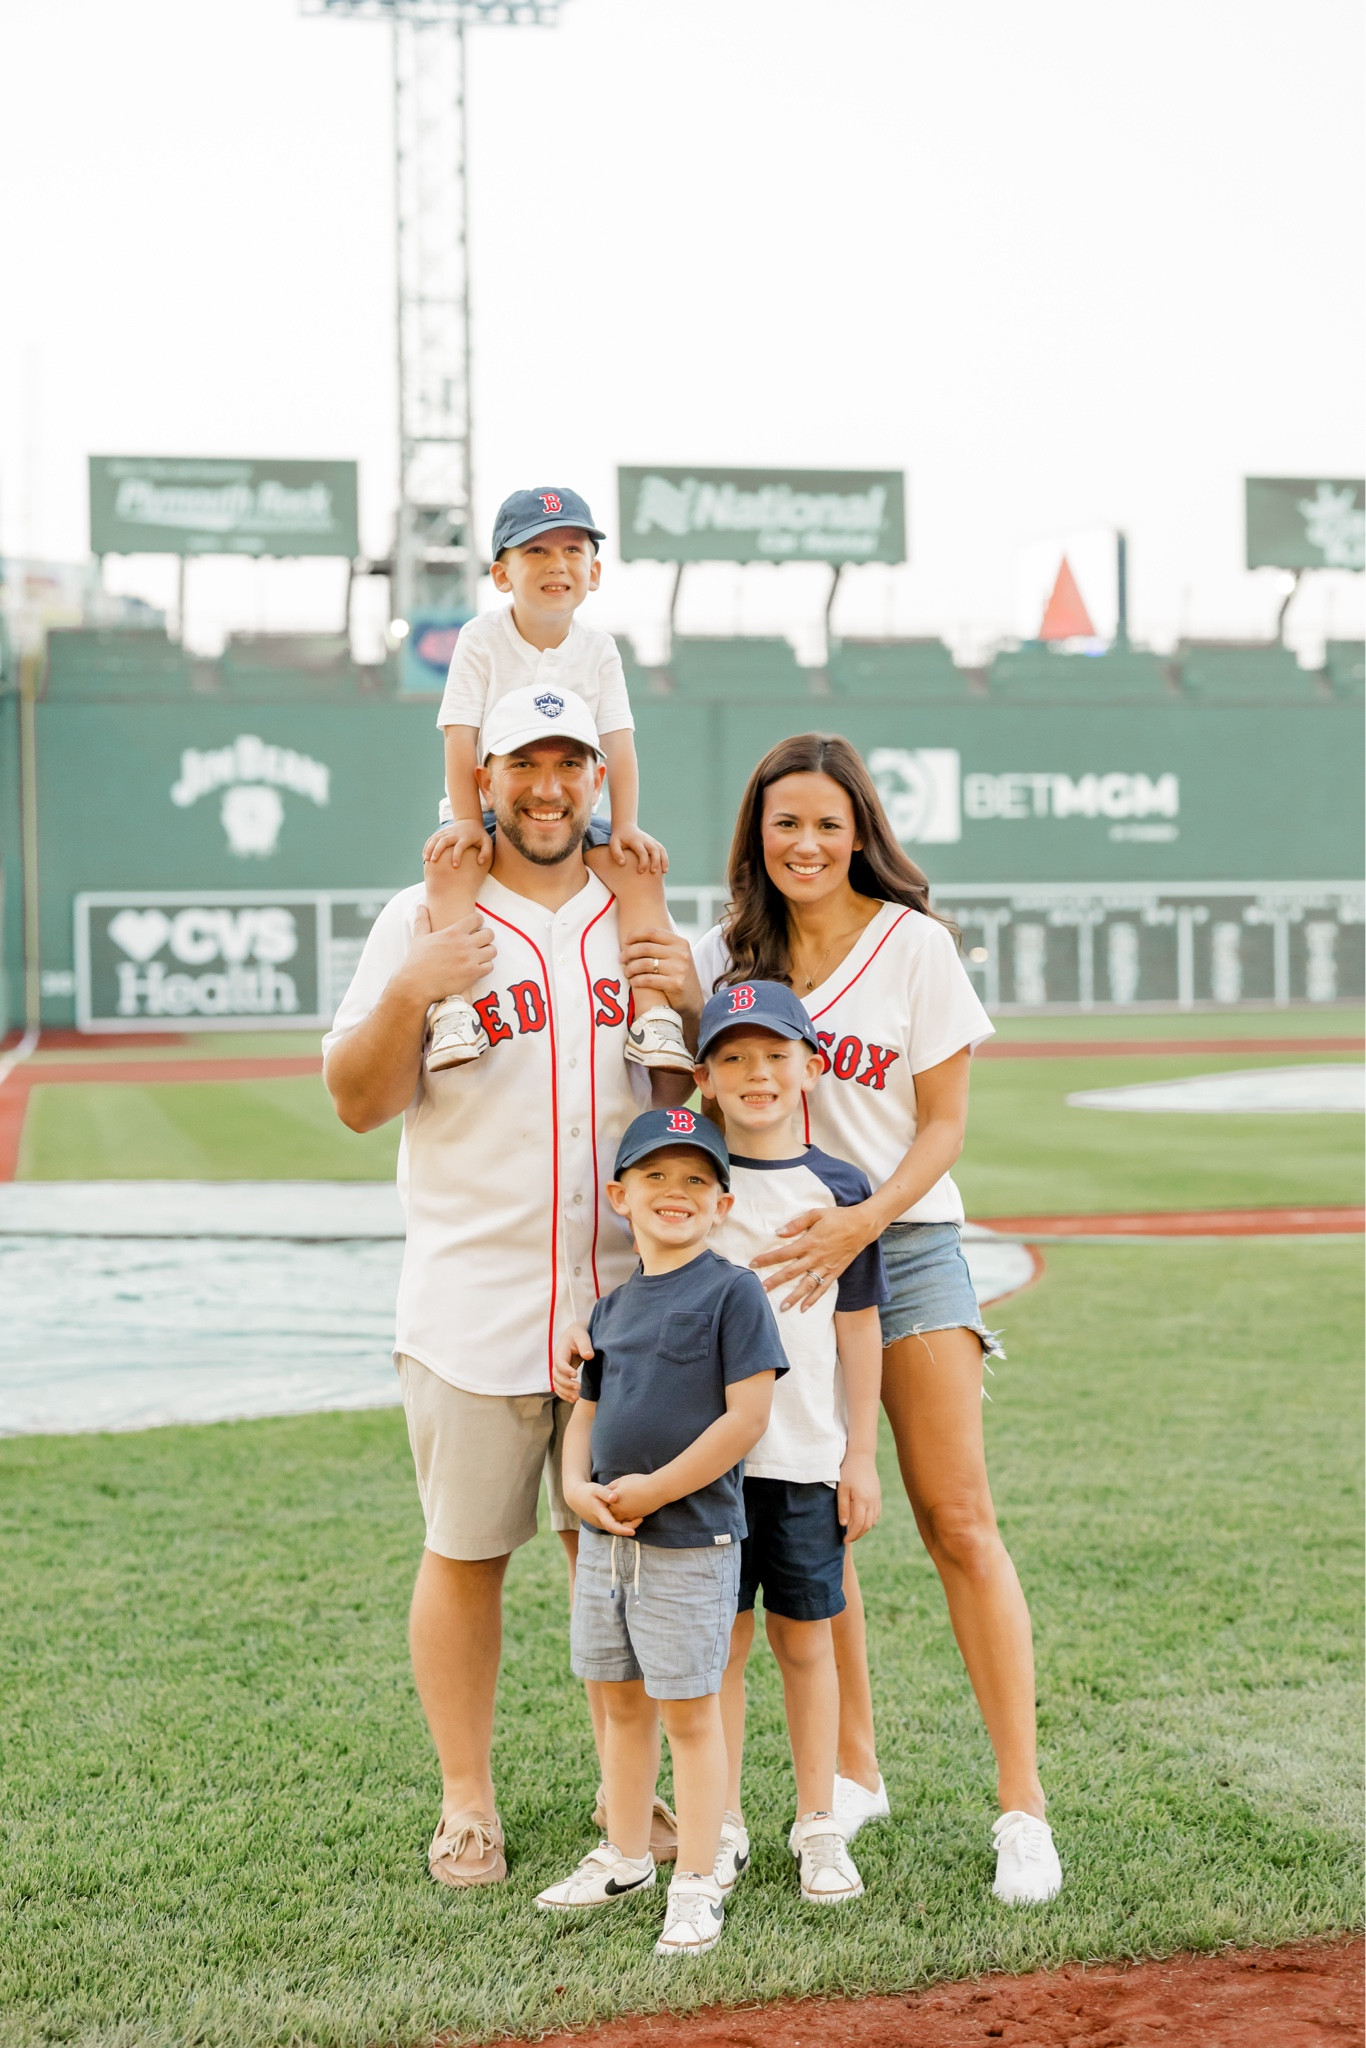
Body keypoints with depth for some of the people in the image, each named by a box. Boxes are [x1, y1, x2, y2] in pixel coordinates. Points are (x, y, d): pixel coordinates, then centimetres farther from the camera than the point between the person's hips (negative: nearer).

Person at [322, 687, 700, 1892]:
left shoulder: (642, 923, 12)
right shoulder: (424, 920, 2)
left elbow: (689, 1096, 15)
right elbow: (360, 1103, -3)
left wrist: (691, 1003, -4)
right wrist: (409, 994, -20)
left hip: (626, 1296, 3)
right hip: (471, 1305, -3)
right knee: (467, 1553, 3)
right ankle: (467, 1805, 17)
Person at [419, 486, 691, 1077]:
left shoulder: (598, 649, 3)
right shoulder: (482, 639, -5)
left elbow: (618, 745, -3)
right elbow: (461, 738, -12)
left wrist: (625, 827, -16)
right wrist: (467, 821, -24)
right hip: (490, 808, -2)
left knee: (640, 868, -23)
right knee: (448, 864, -34)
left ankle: (653, 1013, -26)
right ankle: (454, 1008, -41)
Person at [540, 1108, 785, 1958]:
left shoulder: (733, 1290, -10)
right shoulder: (613, 1307, 11)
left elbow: (747, 1416, -16)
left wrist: (656, 1490, -16)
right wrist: (578, 1485, -3)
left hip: (691, 1538, -7)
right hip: (605, 1536, 7)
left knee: (690, 1710, 0)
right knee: (622, 1700, 17)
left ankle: (698, 1885, 9)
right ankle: (626, 1857, 31)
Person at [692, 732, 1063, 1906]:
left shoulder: (914, 943, -3)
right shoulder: (728, 956, 7)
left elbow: (944, 1123, -5)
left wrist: (861, 1223, -18)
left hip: (905, 1244, -3)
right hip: (776, 1253, 3)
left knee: (959, 1522, -7)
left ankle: (1022, 1803, -4)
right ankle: (853, 1771, 22)